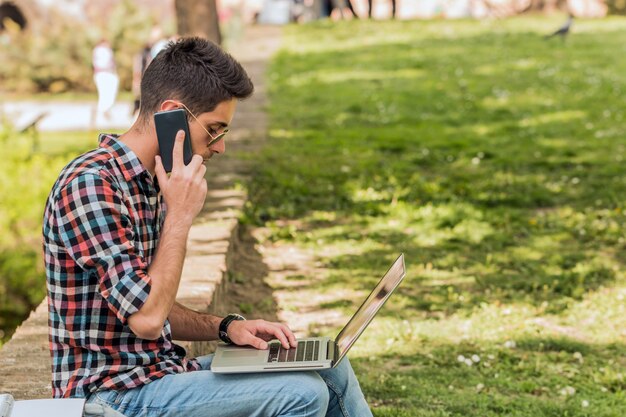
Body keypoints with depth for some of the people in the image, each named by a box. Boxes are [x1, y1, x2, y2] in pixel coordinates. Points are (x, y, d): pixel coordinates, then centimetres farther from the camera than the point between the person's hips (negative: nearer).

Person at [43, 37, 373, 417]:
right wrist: (180, 216, -17)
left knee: (329, 367, 4)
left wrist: (226, 326, 2)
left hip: (158, 371, 9)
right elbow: (146, 318, -25)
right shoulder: (89, 185, -20)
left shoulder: (149, 182, 11)